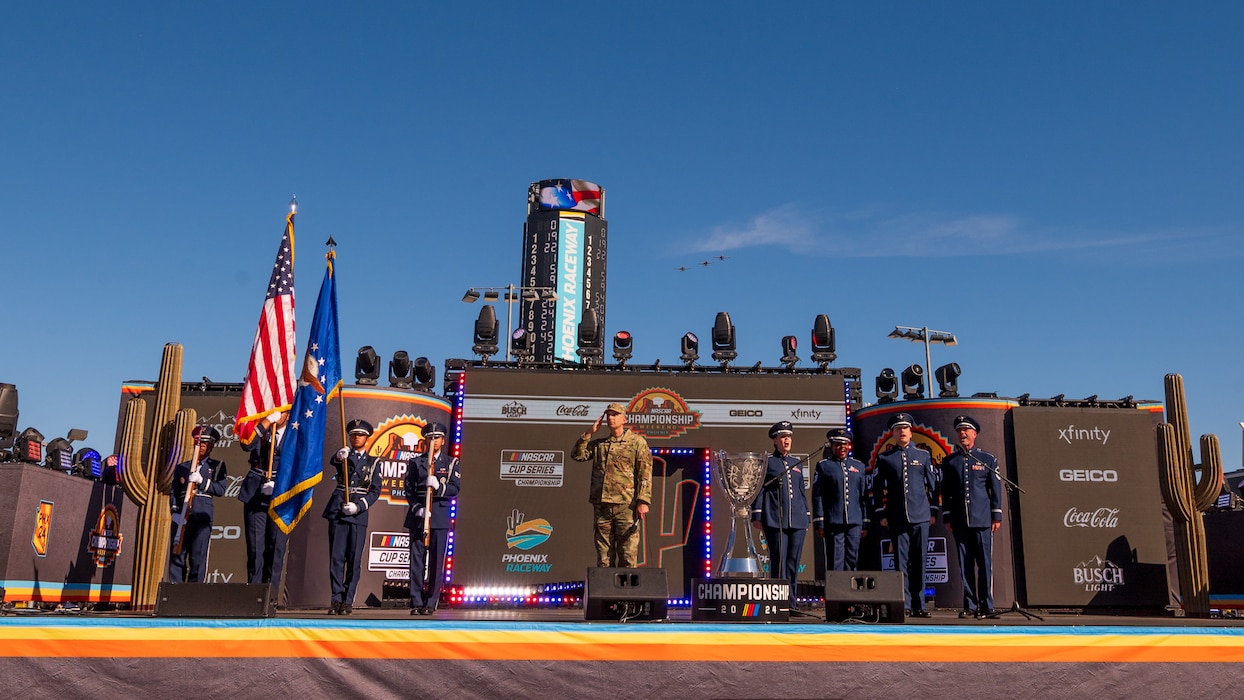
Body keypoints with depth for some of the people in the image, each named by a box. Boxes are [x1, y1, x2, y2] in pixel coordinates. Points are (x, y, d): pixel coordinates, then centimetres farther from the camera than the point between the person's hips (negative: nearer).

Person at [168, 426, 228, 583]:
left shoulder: (217, 466, 14)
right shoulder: (182, 467, 21)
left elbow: (220, 489, 1)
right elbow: (173, 491, 13)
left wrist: (201, 481, -10)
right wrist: (175, 510, -2)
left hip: (202, 516, -2)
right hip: (181, 516, 2)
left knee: (198, 557, -7)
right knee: (177, 555, -3)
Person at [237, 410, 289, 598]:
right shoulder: (259, 431, 11)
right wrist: (266, 421, -11)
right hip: (255, 495, 1)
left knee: (276, 546, -2)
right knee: (255, 546, 0)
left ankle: (271, 595, 3)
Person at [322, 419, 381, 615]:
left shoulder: (373, 462, 11)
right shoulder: (343, 455, 11)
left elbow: (375, 491, 5)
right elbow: (332, 461, -15)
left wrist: (359, 506, -11)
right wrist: (339, 456, -39)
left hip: (359, 514, 0)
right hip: (337, 511, 0)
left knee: (354, 559, 0)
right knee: (336, 557, -1)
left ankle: (347, 601, 6)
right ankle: (336, 600, 4)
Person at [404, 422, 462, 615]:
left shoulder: (451, 462, 10)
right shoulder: (415, 462, 11)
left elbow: (455, 487, 0)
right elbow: (409, 489, 5)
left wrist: (438, 486, -18)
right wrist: (417, 508, -9)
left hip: (440, 516, 0)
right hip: (417, 515, 1)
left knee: (436, 561, -2)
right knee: (416, 559, -1)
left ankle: (431, 603, 4)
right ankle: (416, 603, 4)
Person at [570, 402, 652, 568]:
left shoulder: (637, 442, 3)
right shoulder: (598, 444, 18)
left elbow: (645, 474, -4)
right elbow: (577, 455, 9)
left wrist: (643, 501, -13)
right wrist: (589, 433, 4)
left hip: (626, 506, -4)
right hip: (601, 506, 4)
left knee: (628, 553, -4)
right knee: (604, 555, 7)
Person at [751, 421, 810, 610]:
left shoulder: (797, 464, 18)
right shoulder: (766, 462, 3)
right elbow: (759, 489, -1)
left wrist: (807, 518, 16)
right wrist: (756, 515, -8)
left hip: (797, 520, 5)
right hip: (775, 520, -5)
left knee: (793, 562, 5)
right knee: (778, 561, -6)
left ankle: (790, 603, 11)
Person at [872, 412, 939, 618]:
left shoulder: (923, 456, 10)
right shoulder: (884, 458, 6)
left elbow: (932, 485, 12)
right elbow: (878, 488, 5)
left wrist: (933, 511, 6)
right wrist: (880, 514, -1)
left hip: (921, 517, 1)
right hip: (897, 519, -1)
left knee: (919, 562, 3)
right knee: (901, 562, 1)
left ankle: (919, 605, 10)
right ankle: (905, 605, 5)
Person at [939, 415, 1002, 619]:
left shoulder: (988, 459, 7)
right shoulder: (949, 461, 11)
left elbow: (996, 489, 6)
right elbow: (945, 492, 11)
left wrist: (997, 516, 0)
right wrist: (947, 517, 6)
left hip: (982, 519, -2)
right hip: (960, 521, 2)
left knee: (985, 563, -1)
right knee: (965, 564, 3)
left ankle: (986, 605, 5)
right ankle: (969, 605, 8)